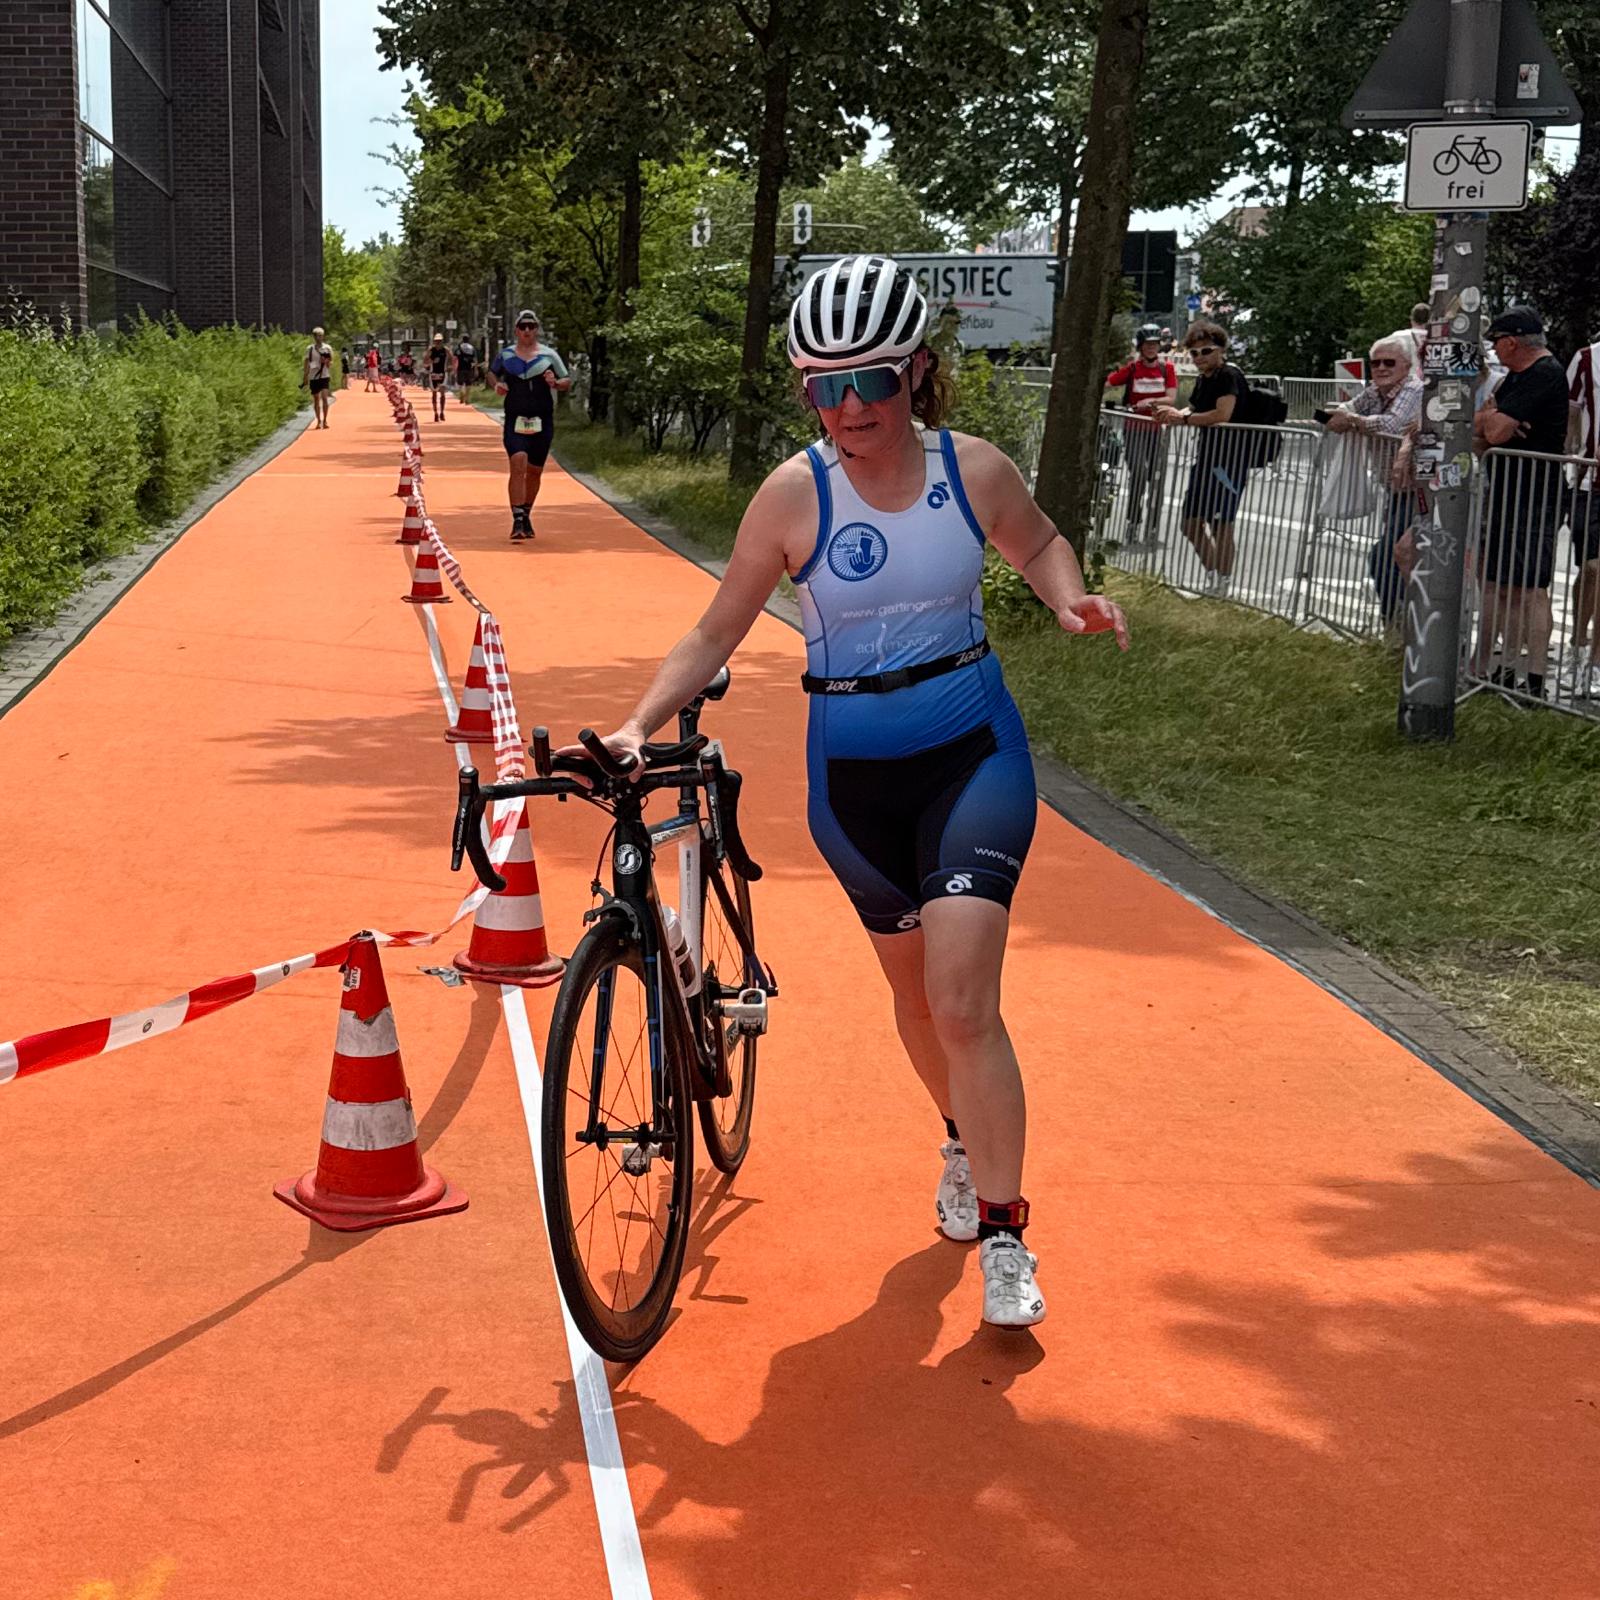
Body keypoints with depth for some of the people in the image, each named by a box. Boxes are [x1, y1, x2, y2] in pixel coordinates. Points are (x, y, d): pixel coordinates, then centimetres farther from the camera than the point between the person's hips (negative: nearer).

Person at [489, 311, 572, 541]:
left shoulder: (549, 356, 4)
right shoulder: (505, 355, 7)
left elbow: (567, 383, 10)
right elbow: (493, 373, 24)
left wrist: (555, 382, -12)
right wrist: (497, 385, 2)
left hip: (542, 421, 1)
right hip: (515, 420, -1)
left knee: (534, 471, 10)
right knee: (518, 464, -19)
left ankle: (526, 515, 31)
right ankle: (517, 519, -21)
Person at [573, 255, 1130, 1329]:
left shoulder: (974, 469, -7)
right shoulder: (795, 494, -10)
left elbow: (1038, 542, 14)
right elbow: (718, 634, -3)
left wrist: (1071, 597, -7)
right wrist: (638, 726, -15)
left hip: (974, 752, -1)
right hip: (854, 768, 1)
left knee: (962, 999, -14)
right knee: (916, 988, 16)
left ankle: (1003, 1234, -1)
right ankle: (964, 1143, 46)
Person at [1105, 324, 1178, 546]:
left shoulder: (1167, 369, 3)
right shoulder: (1131, 368, -1)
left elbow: (1171, 399, -6)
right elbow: (1104, 385, -6)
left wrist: (1152, 401, -23)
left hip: (1157, 429, 2)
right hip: (1134, 429, -2)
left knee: (1157, 479, 3)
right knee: (1138, 474, -17)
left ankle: (1153, 530, 12)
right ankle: (1133, 525, -10)